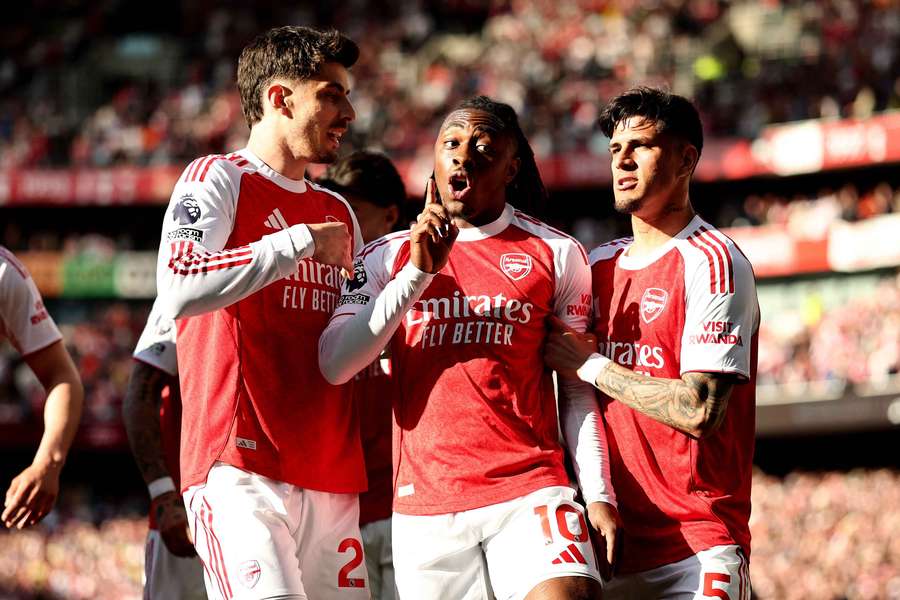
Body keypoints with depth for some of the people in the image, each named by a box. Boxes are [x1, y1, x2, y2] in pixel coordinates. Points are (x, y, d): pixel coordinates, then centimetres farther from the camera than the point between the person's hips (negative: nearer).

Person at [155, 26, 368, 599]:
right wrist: (300, 242, -11)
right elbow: (180, 291, -16)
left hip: (332, 479, 7)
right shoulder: (217, 178, 2)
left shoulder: (339, 213, 22)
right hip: (240, 468, -7)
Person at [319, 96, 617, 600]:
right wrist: (418, 272, -8)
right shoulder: (388, 256, 11)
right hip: (425, 507, 2)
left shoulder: (556, 254, 9)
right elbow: (334, 366, -2)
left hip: (529, 494, -2)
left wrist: (599, 495, 1)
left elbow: (578, 388, 11)